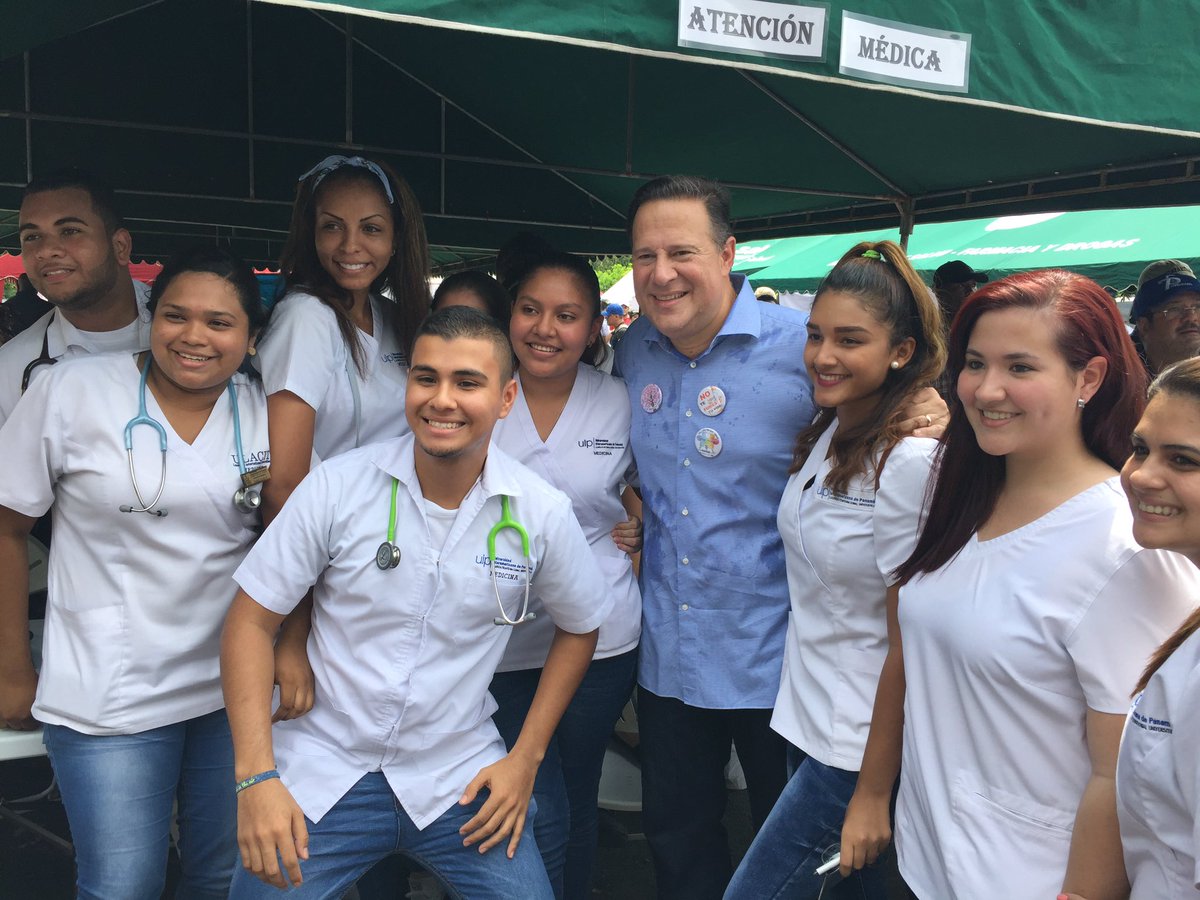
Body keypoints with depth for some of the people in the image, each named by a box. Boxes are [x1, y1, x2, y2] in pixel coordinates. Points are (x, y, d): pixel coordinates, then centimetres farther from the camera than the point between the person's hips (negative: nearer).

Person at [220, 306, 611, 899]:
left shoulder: (542, 513, -8)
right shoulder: (338, 486, -12)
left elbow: (579, 627, 8)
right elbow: (252, 621, -7)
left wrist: (526, 758, 2)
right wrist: (257, 777, -15)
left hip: (460, 778, 1)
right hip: (323, 772, -1)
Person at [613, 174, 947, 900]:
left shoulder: (804, 346, -15)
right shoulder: (631, 351, 1)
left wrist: (928, 426, -26)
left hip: (774, 656, -4)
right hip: (667, 655, 5)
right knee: (677, 835, 22)